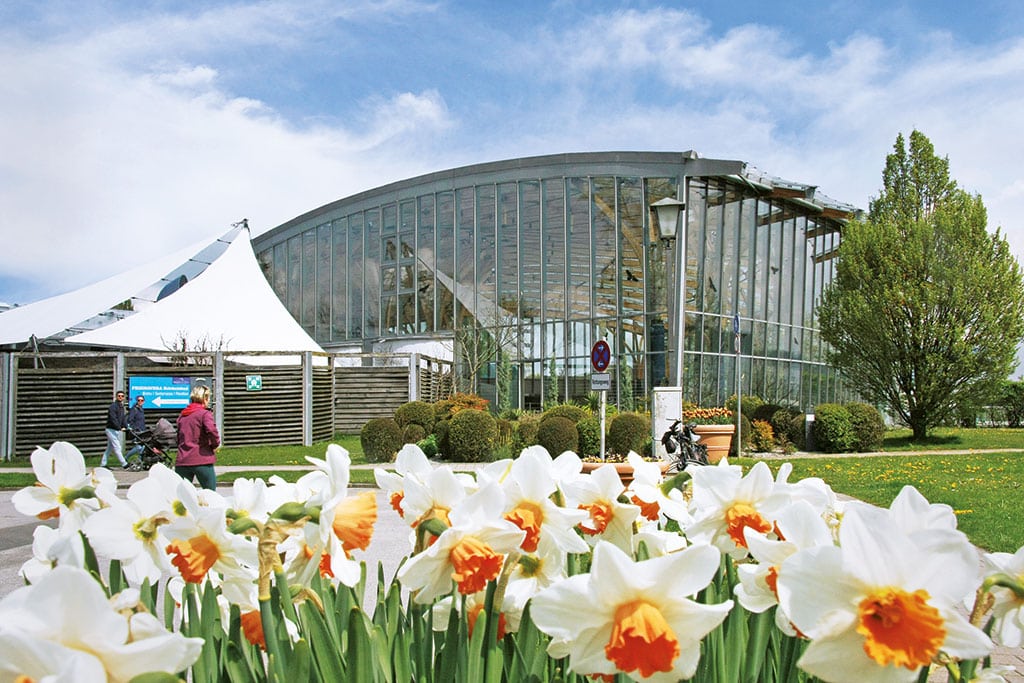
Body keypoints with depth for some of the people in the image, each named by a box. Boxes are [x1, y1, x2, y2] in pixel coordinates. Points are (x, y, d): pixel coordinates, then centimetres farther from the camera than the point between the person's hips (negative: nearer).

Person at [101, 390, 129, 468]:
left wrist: (125, 426, -5)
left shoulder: (122, 407, 15)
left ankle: (103, 464, 19)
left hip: (117, 430, 9)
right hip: (111, 430, -9)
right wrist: (120, 428, -27)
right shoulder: (113, 406, -12)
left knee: (110, 448, 12)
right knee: (117, 448, -8)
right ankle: (124, 464, -10)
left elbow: (123, 418, 11)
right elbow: (113, 419, -21)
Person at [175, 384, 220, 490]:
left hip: (182, 461, 6)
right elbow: (211, 430, -22)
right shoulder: (205, 413, -6)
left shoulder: (182, 415, 16)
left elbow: (179, 438, 21)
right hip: (202, 461, -5)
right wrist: (215, 445, -6)